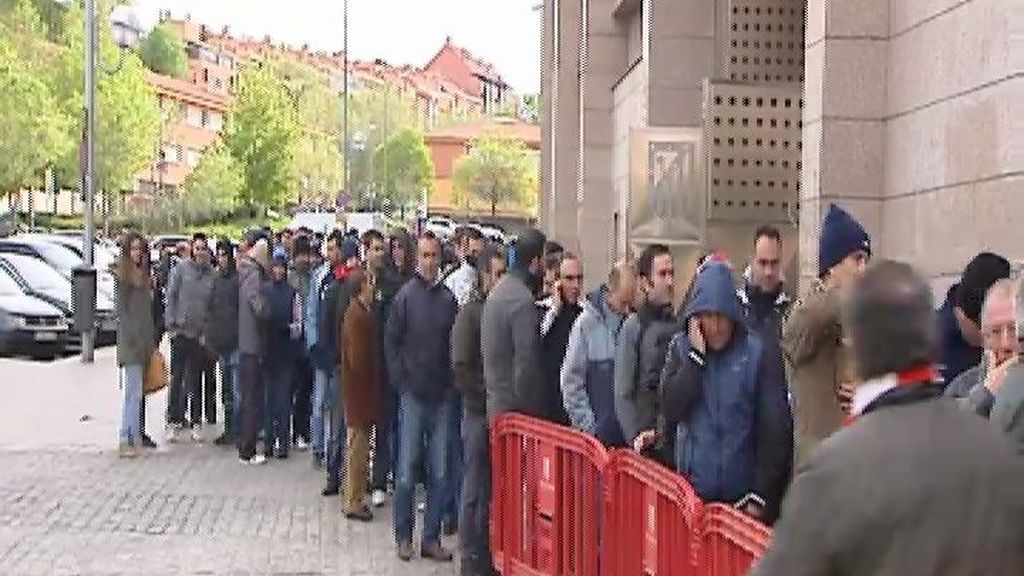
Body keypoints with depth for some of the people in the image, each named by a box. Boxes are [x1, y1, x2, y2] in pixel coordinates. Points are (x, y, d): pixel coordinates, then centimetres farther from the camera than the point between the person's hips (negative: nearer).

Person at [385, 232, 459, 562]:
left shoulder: (449, 299, 4)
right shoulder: (405, 296, -3)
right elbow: (391, 342, 0)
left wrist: (451, 382, 0)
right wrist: (401, 383, -5)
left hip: (442, 396, 3)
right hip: (412, 395, -3)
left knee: (439, 471, 6)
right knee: (407, 469, 4)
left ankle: (431, 538, 15)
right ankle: (403, 537, 15)